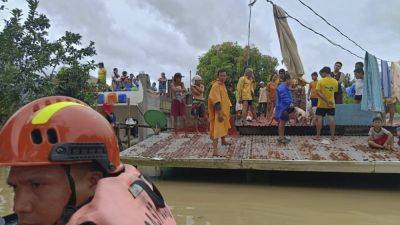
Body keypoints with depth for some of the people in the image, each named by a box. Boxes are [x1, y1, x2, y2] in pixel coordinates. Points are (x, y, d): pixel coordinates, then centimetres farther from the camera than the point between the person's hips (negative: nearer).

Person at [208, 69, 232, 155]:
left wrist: (228, 111, 24)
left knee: (224, 126, 27)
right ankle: (215, 151, -18)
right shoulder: (216, 85, -18)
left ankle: (223, 141, 50)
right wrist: (219, 113, -28)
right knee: (217, 130, -14)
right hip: (218, 112, -10)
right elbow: (216, 101, -25)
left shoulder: (223, 85, 12)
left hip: (224, 111, 10)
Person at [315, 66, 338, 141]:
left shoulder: (320, 81, -11)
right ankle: (332, 136, 7)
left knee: (319, 118, 3)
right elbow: (335, 91, 12)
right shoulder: (335, 81, 1)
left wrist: (326, 101, -18)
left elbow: (318, 92, -18)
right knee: (331, 118, 4)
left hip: (322, 104, -3)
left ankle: (318, 135, 5)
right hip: (331, 103, 3)